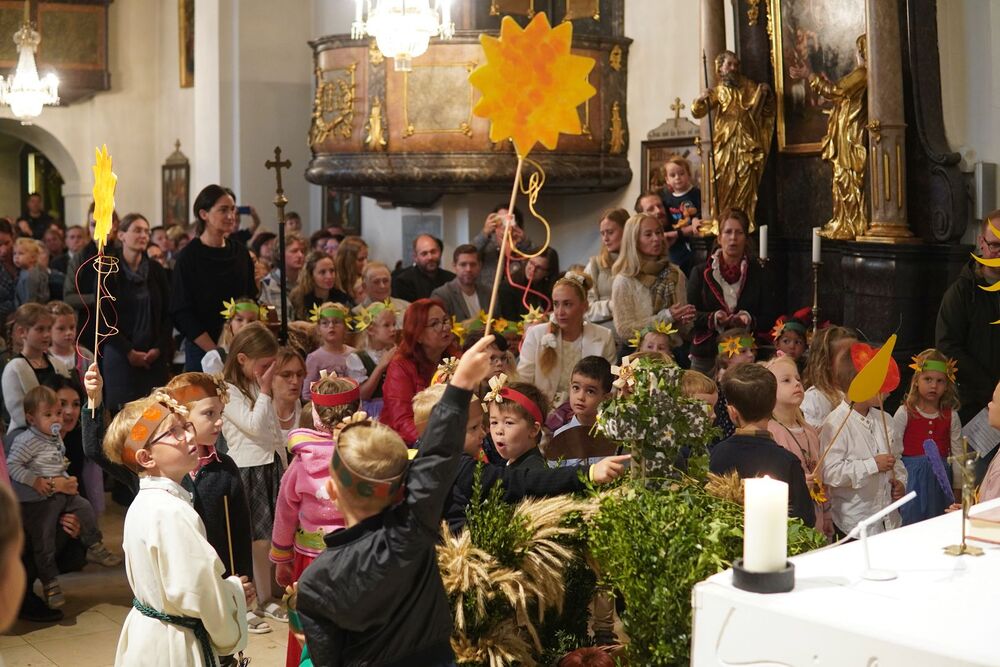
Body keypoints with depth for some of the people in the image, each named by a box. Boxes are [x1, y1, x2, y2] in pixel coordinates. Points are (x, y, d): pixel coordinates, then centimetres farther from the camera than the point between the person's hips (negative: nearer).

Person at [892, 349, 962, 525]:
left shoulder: (951, 416, 4)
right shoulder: (905, 413, -3)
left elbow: (957, 454, 8)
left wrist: (958, 489, 9)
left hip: (940, 478, 2)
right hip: (911, 477, -2)